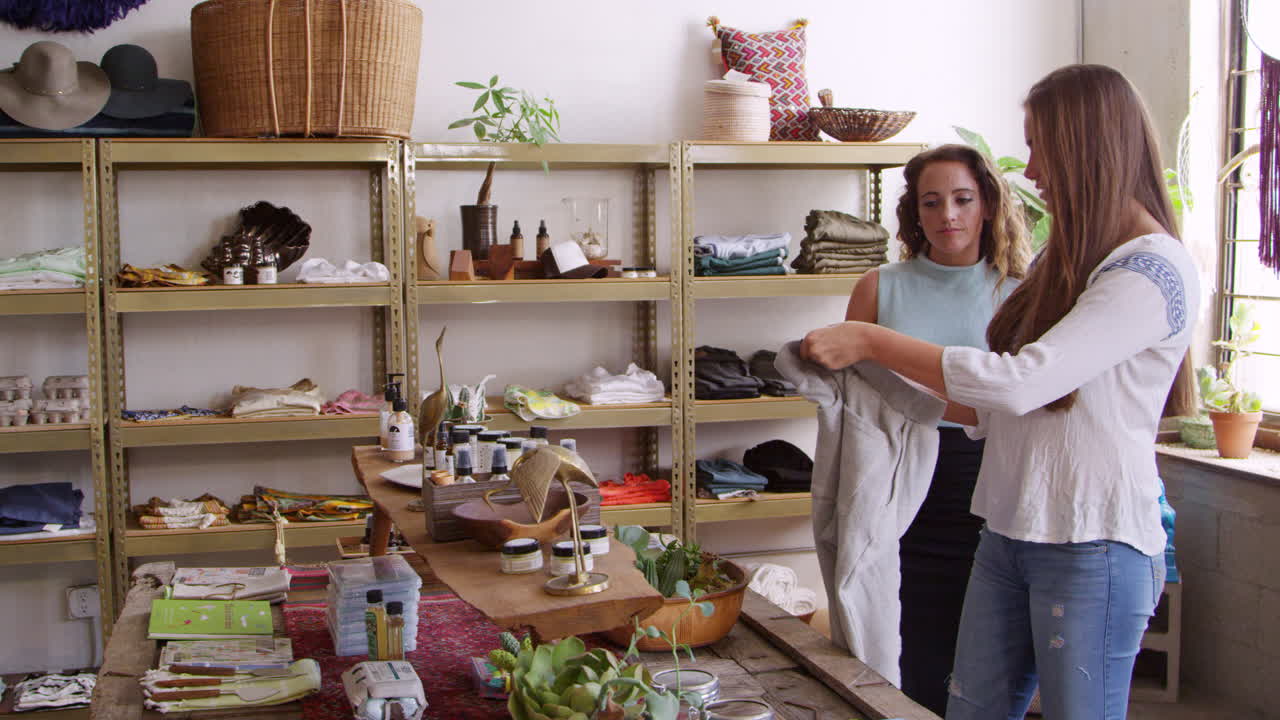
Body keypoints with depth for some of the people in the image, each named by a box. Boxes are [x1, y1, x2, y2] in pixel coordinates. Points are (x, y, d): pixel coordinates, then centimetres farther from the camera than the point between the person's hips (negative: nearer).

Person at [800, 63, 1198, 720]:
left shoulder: (1155, 270, -14)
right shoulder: (1069, 258, 15)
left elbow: (1021, 382, -24)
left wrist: (871, 341, -19)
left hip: (1094, 548, -8)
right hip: (1010, 534, 8)